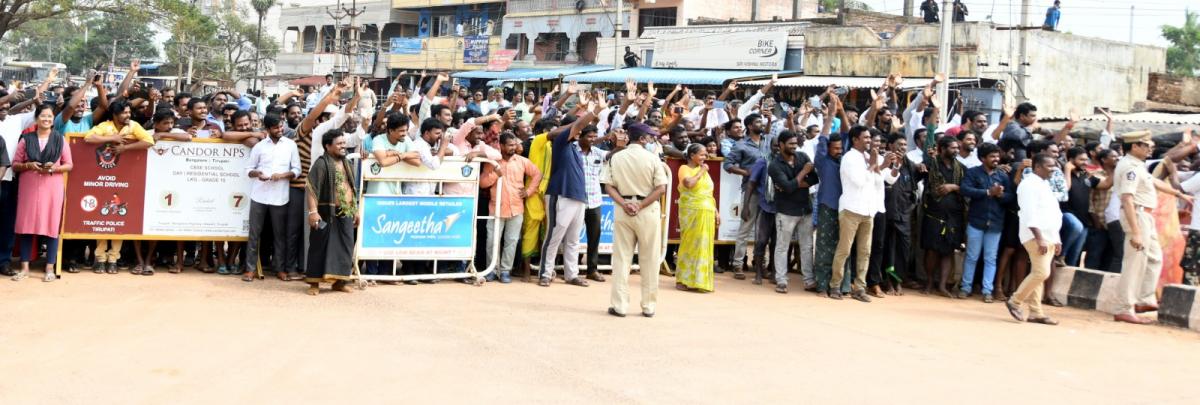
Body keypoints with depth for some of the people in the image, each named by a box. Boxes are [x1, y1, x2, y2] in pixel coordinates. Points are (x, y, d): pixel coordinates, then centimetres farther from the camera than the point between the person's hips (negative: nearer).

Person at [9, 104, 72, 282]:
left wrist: (54, 168, -12)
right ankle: (25, 267, 7)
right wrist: (28, 165, -12)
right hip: (29, 187, 1)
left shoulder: (60, 139, 6)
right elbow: (15, 165, 7)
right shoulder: (26, 139, 6)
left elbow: (69, 165, 6)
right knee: (26, 226, 1)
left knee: (51, 226, -2)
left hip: (52, 188, -1)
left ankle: (50, 268, 4)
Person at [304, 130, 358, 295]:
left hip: (346, 214, 7)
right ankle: (314, 282, 4)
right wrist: (313, 211, -24)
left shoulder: (346, 164, 15)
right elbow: (312, 189, -15)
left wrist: (356, 211, 19)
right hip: (327, 213, -7)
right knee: (320, 247, -2)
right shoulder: (321, 164, -9)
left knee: (345, 247, 7)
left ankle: (340, 281, 17)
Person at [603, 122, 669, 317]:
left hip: (622, 211, 2)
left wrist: (624, 204, -10)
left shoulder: (615, 158, 3)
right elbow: (661, 188, -11)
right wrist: (641, 206, -11)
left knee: (621, 258, 6)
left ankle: (619, 305, 4)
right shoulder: (652, 158, -6)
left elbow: (609, 186, -3)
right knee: (649, 260, 6)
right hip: (648, 212, -2)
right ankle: (648, 306, 10)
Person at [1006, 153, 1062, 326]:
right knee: (1041, 273, -15)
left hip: (1049, 236, 9)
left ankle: (1035, 312, 9)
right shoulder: (1030, 184, -11)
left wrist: (1056, 239, 16)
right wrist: (1039, 238, -24)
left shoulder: (1046, 185, 19)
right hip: (1036, 236, -9)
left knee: (1039, 274, 7)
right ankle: (1015, 301, -3)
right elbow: (1030, 214, -19)